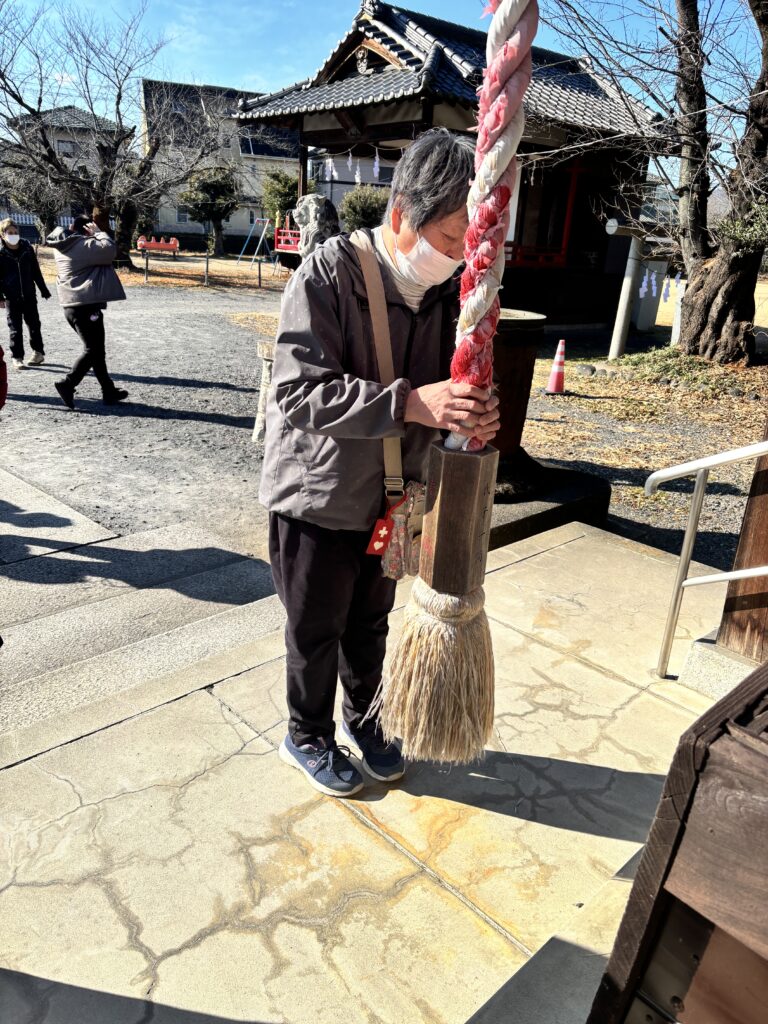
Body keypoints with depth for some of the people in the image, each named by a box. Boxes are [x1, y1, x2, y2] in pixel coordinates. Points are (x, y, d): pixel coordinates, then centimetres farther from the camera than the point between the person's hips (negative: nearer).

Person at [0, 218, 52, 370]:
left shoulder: (27, 248, 0)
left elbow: (36, 271, 8)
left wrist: (43, 289, 11)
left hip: (29, 294, 2)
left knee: (34, 324, 11)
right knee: (15, 328, 1)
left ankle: (38, 352, 25)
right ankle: (16, 357, 8)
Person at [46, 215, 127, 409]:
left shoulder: (63, 247, 14)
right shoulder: (84, 245, -13)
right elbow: (109, 249, -19)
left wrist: (93, 236, 8)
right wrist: (98, 232, -6)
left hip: (71, 305, 10)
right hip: (86, 306, -10)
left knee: (97, 349, 14)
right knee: (93, 350, -3)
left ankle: (109, 391, 18)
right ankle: (68, 384, -9)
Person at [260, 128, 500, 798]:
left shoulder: (446, 288, -5)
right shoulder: (328, 274, -22)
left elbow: (454, 381, 4)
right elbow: (300, 394, -29)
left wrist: (475, 415, -20)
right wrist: (411, 404, -37)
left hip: (392, 496, 5)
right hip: (318, 498, -5)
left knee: (370, 623, 22)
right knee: (315, 631, 14)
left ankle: (363, 720, 48)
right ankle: (307, 737, 40)